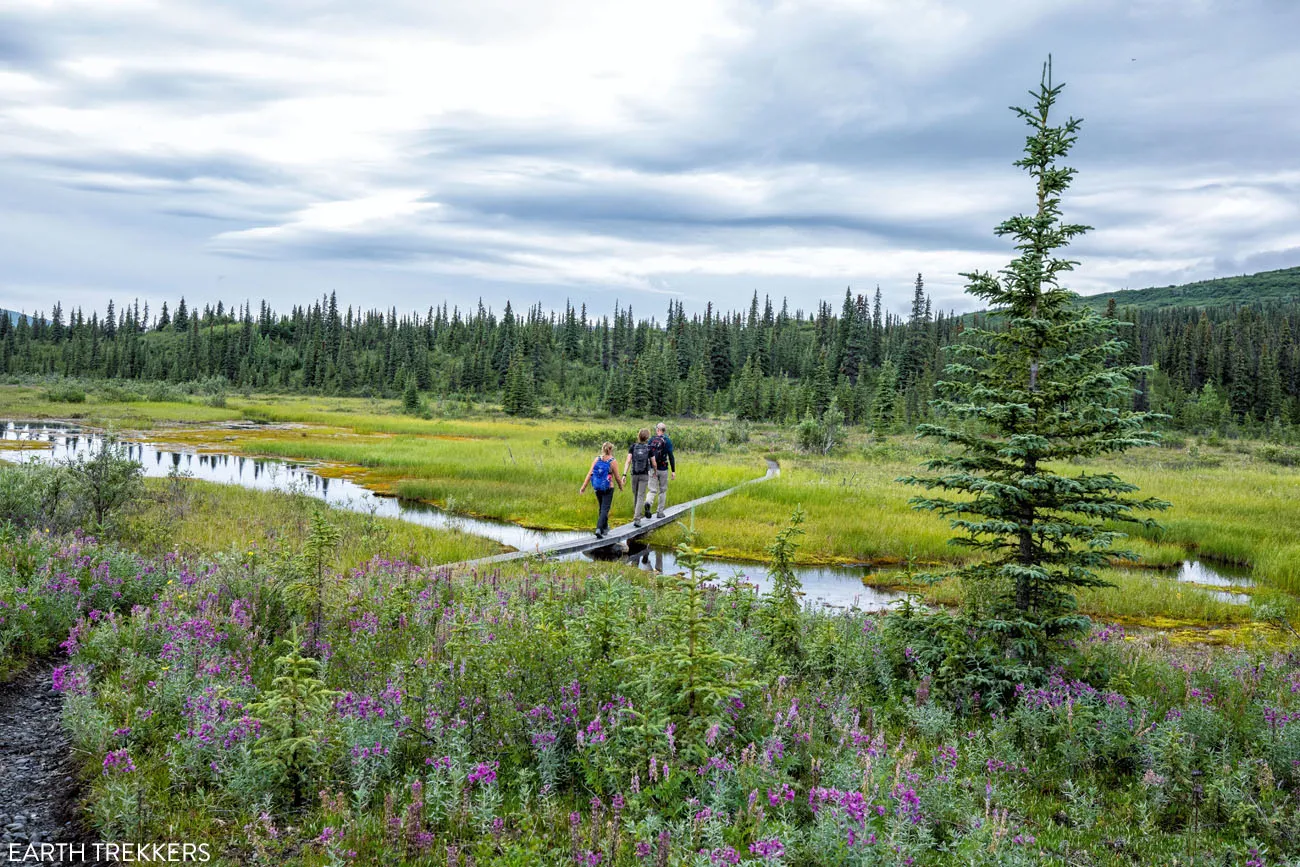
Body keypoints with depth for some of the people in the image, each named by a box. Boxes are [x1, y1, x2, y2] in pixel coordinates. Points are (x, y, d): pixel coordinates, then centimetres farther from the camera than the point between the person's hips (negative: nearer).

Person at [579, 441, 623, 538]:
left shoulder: (597, 459, 0)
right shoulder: (613, 462, -11)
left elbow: (589, 473, -3)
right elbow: (617, 477, -6)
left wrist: (584, 486, -1)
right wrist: (621, 486, 12)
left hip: (597, 488, 5)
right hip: (608, 488, -5)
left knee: (601, 508, 21)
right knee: (605, 509, -3)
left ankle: (605, 527, 35)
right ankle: (599, 529, -20)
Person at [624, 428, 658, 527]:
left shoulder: (633, 447, -2)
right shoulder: (649, 448, -5)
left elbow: (628, 461, -10)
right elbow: (653, 463, 0)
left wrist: (624, 474, -11)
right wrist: (655, 471, 21)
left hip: (634, 474, 2)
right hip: (644, 475, -2)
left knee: (635, 496, 19)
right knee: (640, 497, -3)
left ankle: (636, 515, 36)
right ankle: (636, 519, -14)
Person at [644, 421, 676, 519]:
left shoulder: (651, 440, 2)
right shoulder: (667, 441, -5)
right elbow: (671, 456, -8)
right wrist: (673, 471, -4)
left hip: (652, 469, 2)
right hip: (663, 469, -2)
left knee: (652, 490, 3)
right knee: (662, 491, 13)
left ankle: (648, 503, -28)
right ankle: (660, 512, 15)